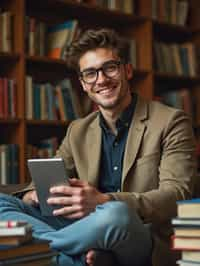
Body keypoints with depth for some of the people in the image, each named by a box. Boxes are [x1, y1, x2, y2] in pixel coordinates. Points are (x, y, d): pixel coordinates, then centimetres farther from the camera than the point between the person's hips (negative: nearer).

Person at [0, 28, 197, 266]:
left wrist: (104, 201, -26)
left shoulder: (171, 123, 0)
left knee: (115, 214, -40)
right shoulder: (77, 131, 17)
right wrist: (34, 196, -11)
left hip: (146, 242, -5)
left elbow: (178, 195, -11)